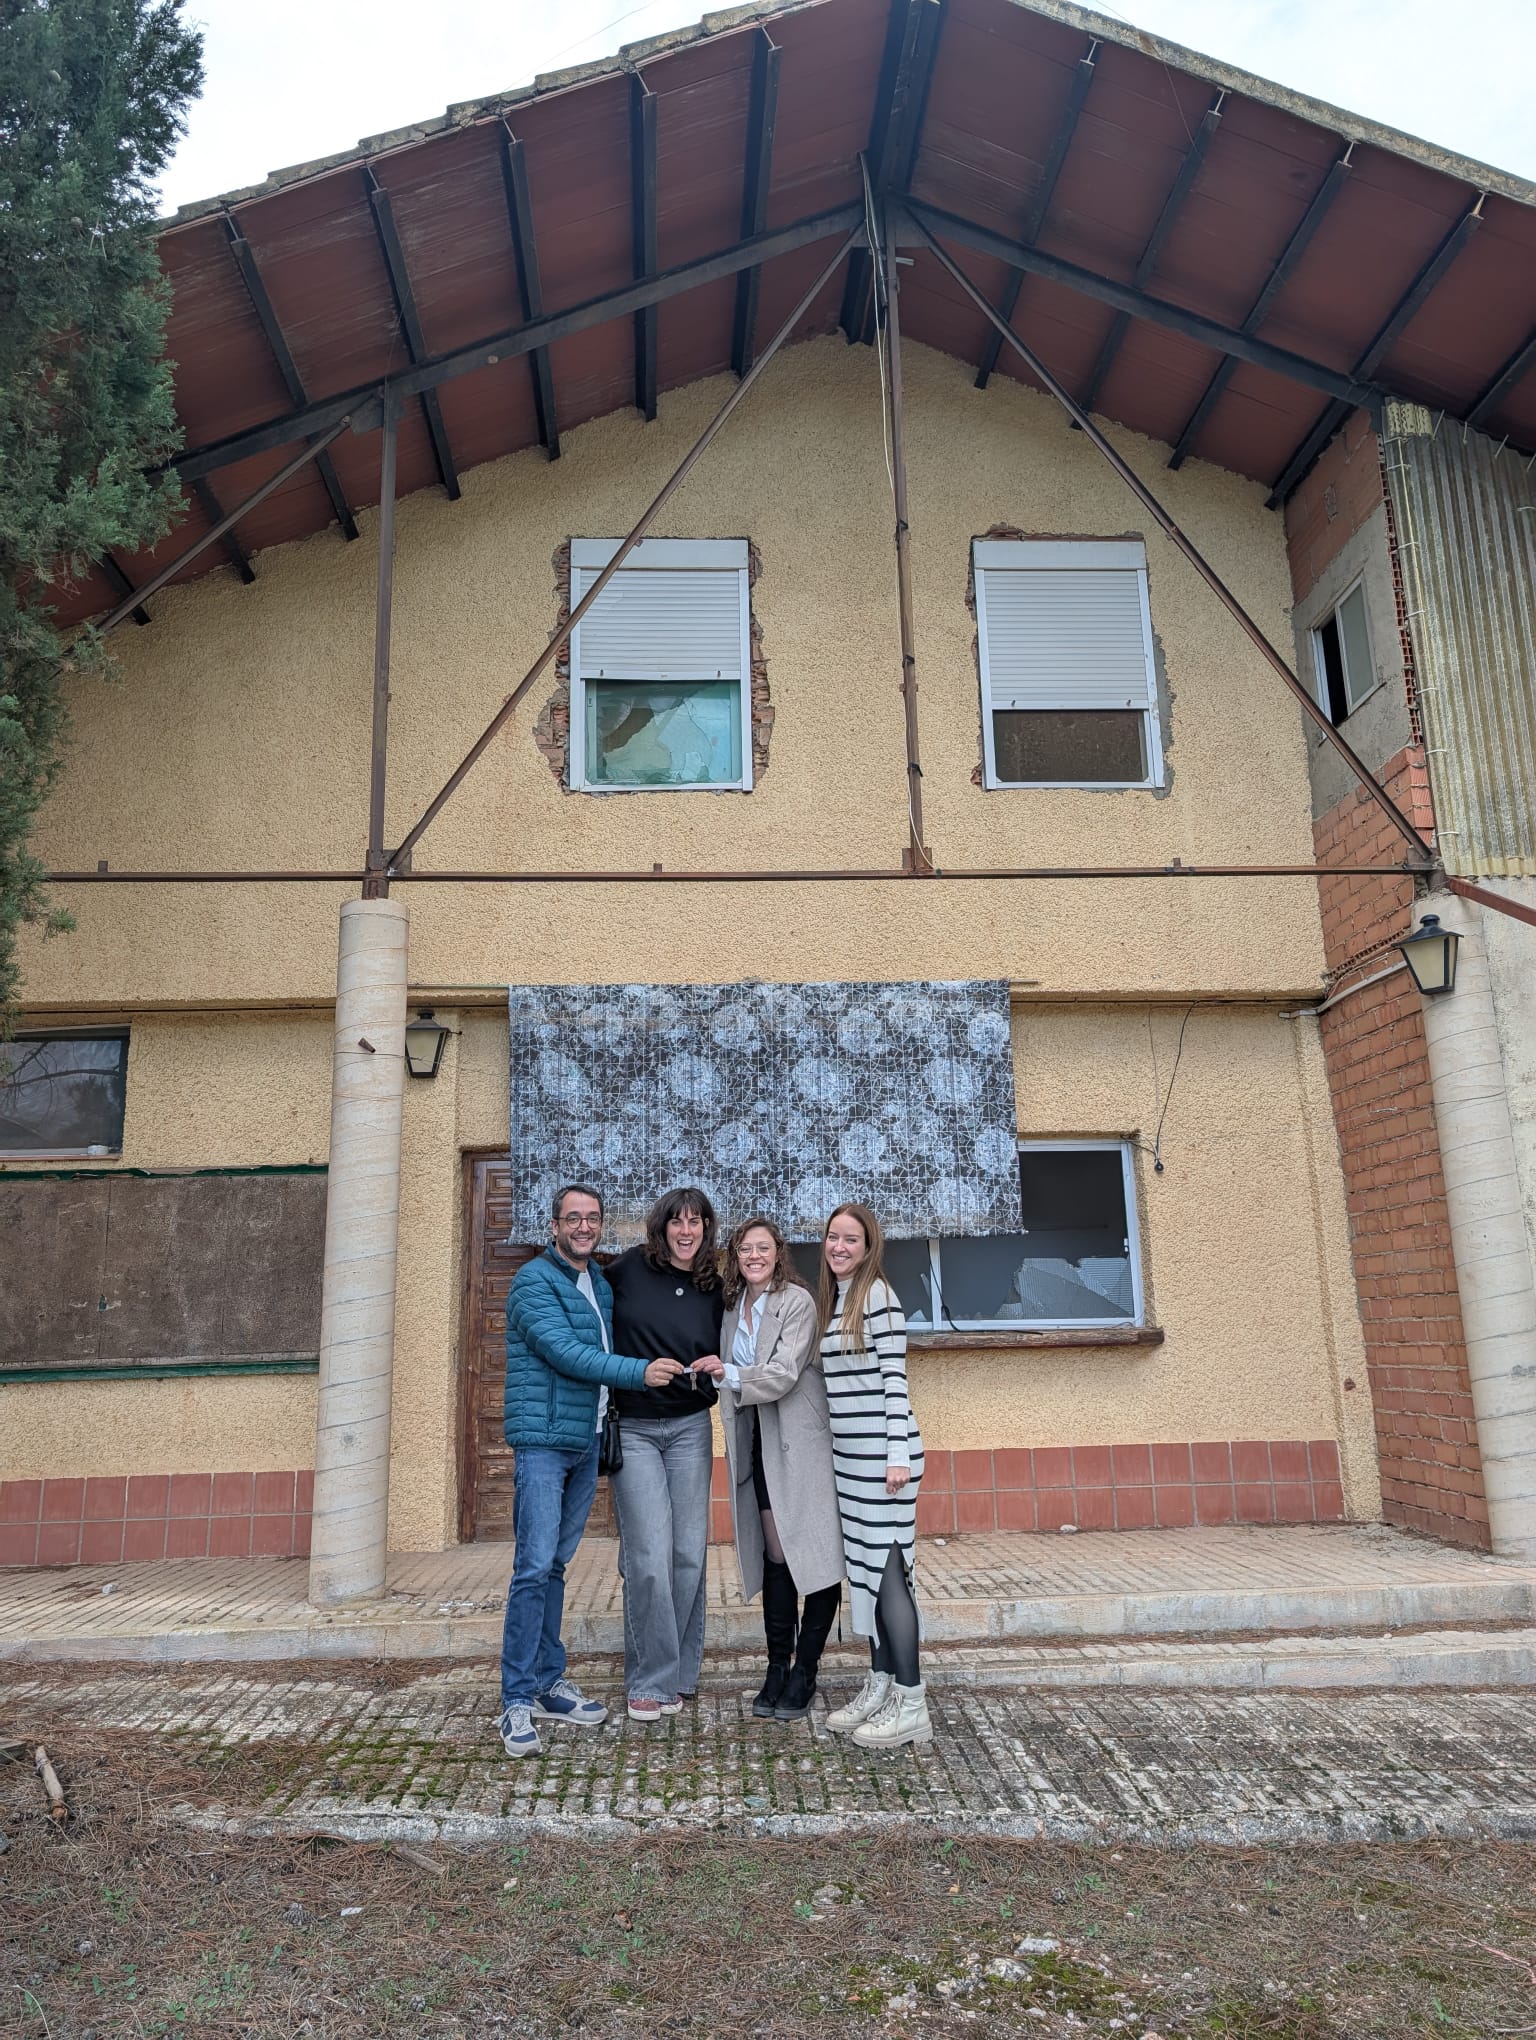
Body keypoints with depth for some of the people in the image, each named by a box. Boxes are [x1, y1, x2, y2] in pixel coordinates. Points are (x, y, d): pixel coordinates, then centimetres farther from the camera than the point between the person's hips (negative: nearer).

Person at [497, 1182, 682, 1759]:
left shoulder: (601, 1284, 15)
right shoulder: (534, 1281, -9)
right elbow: (565, 1352, -19)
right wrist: (640, 1371, -23)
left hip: (586, 1443, 7)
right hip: (543, 1443, -7)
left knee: (556, 1564, 13)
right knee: (534, 1568, -8)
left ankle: (548, 1682, 21)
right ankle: (517, 1701, -1)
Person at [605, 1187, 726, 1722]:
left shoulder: (713, 1291, 4)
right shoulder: (628, 1269, -3)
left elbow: (719, 1357, 12)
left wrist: (718, 1369, -9)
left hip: (689, 1429, 3)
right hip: (631, 1430, -2)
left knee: (689, 1553, 5)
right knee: (650, 1556, -7)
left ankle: (679, 1672, 20)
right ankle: (649, 1681, 6)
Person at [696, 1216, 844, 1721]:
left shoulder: (797, 1302, -11)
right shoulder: (733, 1306, 9)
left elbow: (783, 1374, -19)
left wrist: (729, 1375, -28)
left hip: (801, 1442, -5)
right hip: (759, 1443, 5)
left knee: (815, 1555, 0)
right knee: (775, 1555, 9)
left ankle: (805, 1671, 11)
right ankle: (777, 1666, 17)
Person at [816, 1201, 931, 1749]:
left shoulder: (878, 1296, -10)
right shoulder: (832, 1301, 14)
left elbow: (894, 1377, -14)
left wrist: (898, 1454, -18)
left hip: (881, 1453, -8)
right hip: (847, 1456, 8)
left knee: (887, 1569, -5)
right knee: (864, 1567, 11)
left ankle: (911, 1705, 2)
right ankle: (879, 1685, 21)